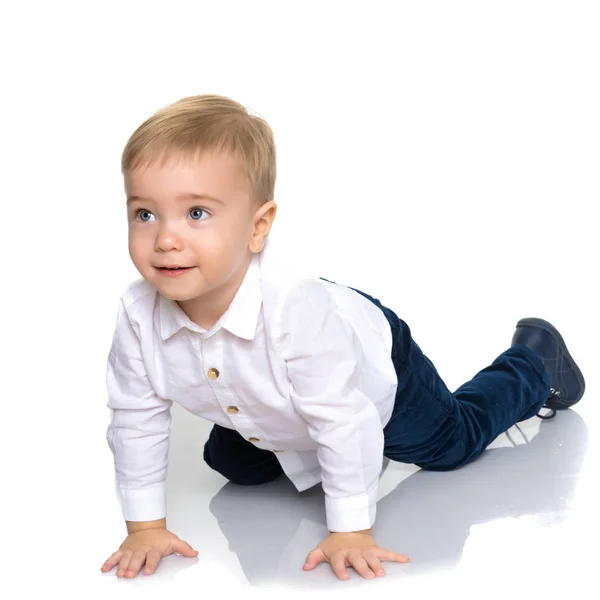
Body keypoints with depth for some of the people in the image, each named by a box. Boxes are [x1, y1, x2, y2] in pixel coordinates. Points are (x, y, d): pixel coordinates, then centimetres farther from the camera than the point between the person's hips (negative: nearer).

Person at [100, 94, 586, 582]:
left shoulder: (294, 308, -48)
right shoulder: (139, 316, -32)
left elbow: (345, 420, -38)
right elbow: (136, 420, -17)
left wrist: (351, 531, -32)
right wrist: (145, 527, -15)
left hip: (376, 369, -4)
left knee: (453, 443, 18)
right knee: (235, 468, 25)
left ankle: (535, 358, 43)